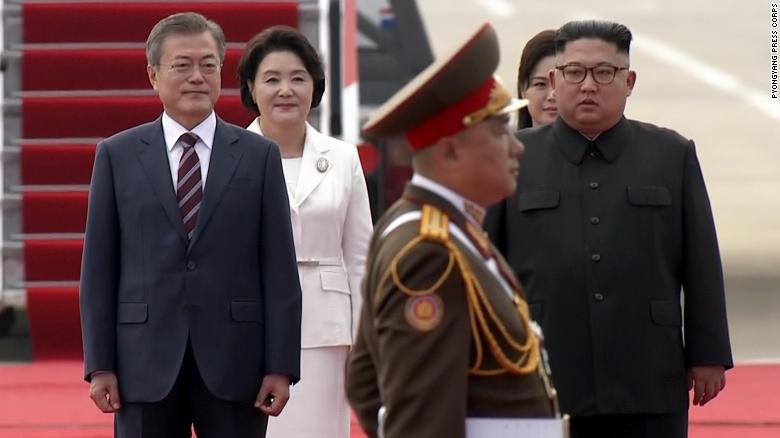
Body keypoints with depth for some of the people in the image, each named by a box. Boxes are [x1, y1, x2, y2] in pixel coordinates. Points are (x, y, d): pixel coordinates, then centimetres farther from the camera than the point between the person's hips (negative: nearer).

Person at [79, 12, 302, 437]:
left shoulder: (259, 156, 5)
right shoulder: (117, 155, 6)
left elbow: (279, 269, 2)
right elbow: (98, 267, 4)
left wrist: (281, 366, -4)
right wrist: (99, 365, -2)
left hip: (234, 360, 0)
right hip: (146, 361, 0)